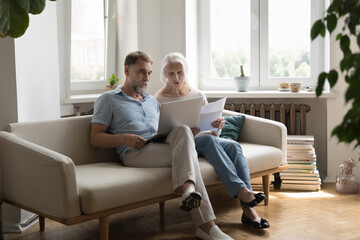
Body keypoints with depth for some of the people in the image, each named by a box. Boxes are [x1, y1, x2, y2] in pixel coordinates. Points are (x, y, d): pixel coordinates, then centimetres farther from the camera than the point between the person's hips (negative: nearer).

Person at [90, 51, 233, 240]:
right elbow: (95, 139, 5)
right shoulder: (108, 100, 13)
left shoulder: (152, 101, 34)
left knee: (183, 131, -32)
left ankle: (188, 188, -53)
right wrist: (125, 138, -14)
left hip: (163, 146, 5)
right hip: (135, 153, -5)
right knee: (187, 154, -32)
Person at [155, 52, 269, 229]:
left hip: (207, 139, 4)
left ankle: (248, 209, -39)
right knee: (209, 140, -36)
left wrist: (218, 126, -10)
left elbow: (213, 132, 15)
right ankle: (242, 191, -47)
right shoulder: (160, 100, 5)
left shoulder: (198, 95, 17)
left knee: (233, 145, -28)